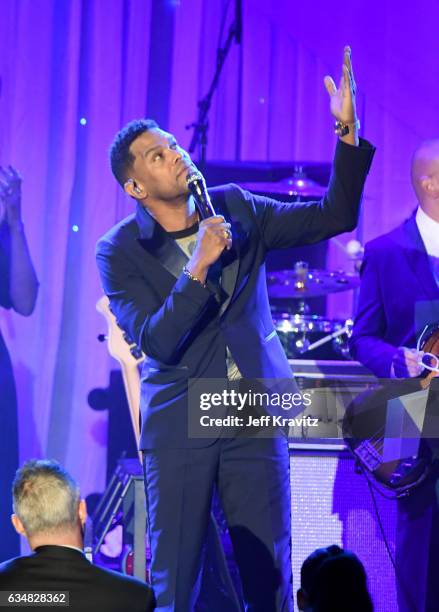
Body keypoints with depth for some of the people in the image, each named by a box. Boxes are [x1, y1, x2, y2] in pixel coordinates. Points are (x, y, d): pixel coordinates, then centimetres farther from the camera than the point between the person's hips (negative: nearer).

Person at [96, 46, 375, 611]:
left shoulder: (237, 210, 5)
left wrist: (347, 132, -10)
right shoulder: (119, 252, -5)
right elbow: (157, 343, -15)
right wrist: (198, 269, -24)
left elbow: (335, 216, 2)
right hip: (179, 424, -2)